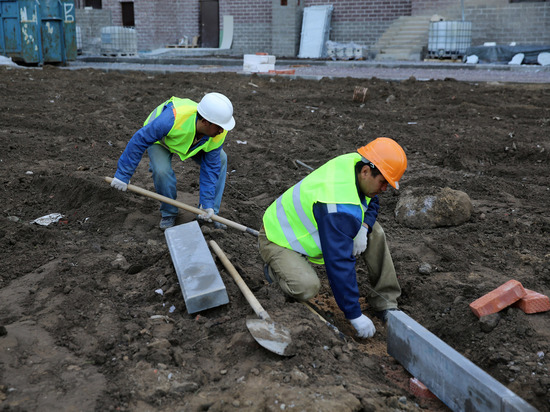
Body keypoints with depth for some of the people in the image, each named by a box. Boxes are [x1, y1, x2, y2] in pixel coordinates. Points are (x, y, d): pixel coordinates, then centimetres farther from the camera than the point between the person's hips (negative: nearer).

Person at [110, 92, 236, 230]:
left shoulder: (218, 135, -30)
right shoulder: (172, 118, -46)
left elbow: (210, 168, -20)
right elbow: (139, 141, -36)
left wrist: (207, 204, -22)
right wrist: (123, 175, -30)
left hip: (192, 139, 4)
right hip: (159, 139, -4)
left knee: (220, 159, -13)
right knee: (162, 171, -31)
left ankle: (210, 214, 0)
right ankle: (168, 213, -2)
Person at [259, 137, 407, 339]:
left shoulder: (355, 162, -12)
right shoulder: (338, 207, -38)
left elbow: (371, 204, 8)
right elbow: (339, 262, -38)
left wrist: (364, 228, -15)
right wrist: (355, 315, -33)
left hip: (306, 225, 9)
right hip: (278, 238, -9)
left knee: (374, 231, -4)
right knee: (307, 288, -33)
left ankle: (385, 304, 2)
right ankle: (275, 269, 2)